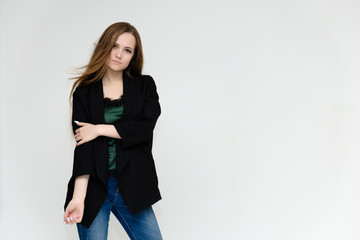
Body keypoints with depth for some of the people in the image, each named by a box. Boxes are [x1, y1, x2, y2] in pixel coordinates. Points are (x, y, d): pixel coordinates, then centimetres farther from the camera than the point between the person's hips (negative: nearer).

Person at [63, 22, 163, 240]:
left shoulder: (145, 85, 6)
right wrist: (78, 197, -18)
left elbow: (145, 127, -9)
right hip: (93, 187, -1)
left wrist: (99, 129, -10)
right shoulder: (84, 92, 2)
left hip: (132, 188, 1)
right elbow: (83, 146, -7)